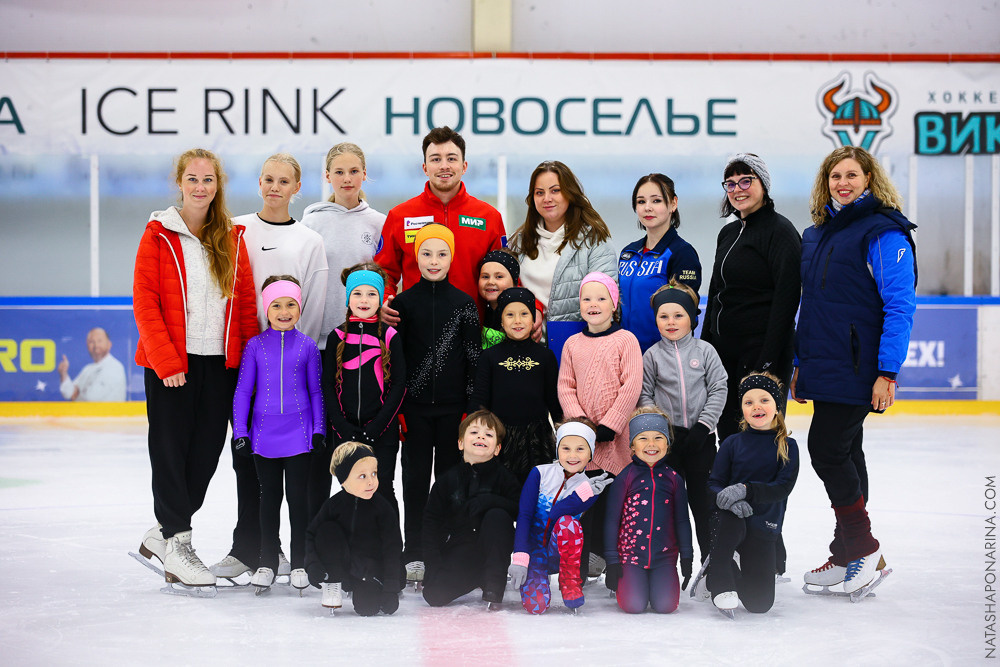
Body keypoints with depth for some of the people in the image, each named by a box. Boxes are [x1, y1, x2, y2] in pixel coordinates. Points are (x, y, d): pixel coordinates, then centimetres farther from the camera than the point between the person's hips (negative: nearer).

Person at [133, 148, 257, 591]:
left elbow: (246, 302, 10)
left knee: (207, 453, 6)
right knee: (171, 450, -1)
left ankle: (163, 533, 22)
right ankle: (176, 545, 7)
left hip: (220, 363, 4)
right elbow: (144, 302, -6)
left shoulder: (232, 238, 9)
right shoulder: (159, 234, -1)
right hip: (170, 364, -4)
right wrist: (165, 361, -13)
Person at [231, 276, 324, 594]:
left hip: (299, 435, -1)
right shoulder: (255, 346, 1)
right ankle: (267, 563, 18)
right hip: (264, 434, 1)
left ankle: (299, 564, 13)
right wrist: (240, 433, -1)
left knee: (298, 496, 3)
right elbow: (243, 391, 3)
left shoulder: (307, 346, 1)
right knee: (270, 497, 9)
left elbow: (316, 391, 6)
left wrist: (320, 430, 1)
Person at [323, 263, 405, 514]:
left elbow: (399, 385, -2)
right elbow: (328, 385, 4)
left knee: (382, 492, -4)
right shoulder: (338, 336, 5)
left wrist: (377, 426, -10)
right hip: (345, 433, 2)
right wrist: (342, 425, -7)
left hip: (382, 434, -2)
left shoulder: (390, 336, 0)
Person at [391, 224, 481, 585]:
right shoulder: (403, 303, 3)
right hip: (414, 406, 0)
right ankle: (414, 555, 8)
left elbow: (473, 357, 3)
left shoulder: (464, 304, 3)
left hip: (452, 406, 0)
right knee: (415, 477, 3)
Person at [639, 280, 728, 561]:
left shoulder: (704, 351, 1)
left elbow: (718, 389, -1)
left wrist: (704, 425, -9)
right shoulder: (652, 355, 2)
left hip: (700, 436, 0)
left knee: (703, 496, 5)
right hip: (666, 437, 0)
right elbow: (644, 395, 3)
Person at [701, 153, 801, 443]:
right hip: (723, 352, 8)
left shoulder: (780, 231, -9)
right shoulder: (728, 233, 16)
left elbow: (785, 300, -15)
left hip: (761, 352, -8)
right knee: (727, 433, 9)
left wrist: (768, 360, -21)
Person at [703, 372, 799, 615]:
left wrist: (745, 490, -27)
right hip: (730, 518, -1)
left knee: (760, 603, -5)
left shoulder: (787, 447, 1)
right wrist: (726, 498, -24)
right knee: (729, 521, -40)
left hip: (763, 527, 1)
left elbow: (783, 487, -12)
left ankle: (735, 575, 29)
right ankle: (721, 584, -20)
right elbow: (713, 484, 0)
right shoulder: (732, 444, 2)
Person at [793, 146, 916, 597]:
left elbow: (900, 306, -15)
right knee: (844, 452, 11)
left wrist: (887, 373, -19)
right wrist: (800, 365, 18)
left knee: (826, 449, -10)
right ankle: (849, 557, 18)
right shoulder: (815, 234, 14)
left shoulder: (884, 232, -10)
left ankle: (862, 547, 4)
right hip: (823, 367, 8)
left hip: (856, 369, -8)